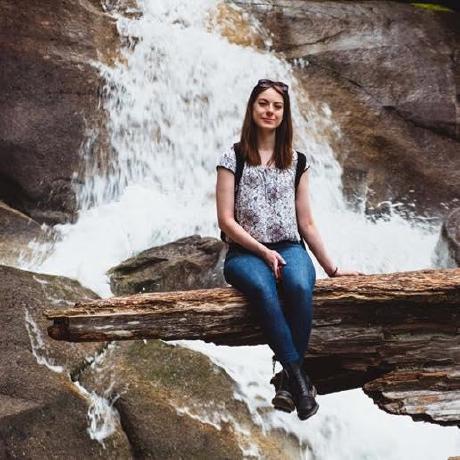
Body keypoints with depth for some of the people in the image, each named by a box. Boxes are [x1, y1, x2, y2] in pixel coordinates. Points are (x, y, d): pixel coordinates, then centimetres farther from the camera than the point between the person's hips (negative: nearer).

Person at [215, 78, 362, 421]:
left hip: (289, 248, 2)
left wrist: (331, 267, 12)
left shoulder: (296, 162, 13)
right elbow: (226, 220, -2)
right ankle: (299, 375, -32)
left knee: (299, 287, -34)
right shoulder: (233, 158, 4)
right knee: (263, 289, -37)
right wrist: (264, 252, -12)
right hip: (245, 252, -2)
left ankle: (288, 377, -25)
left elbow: (306, 222, 15)